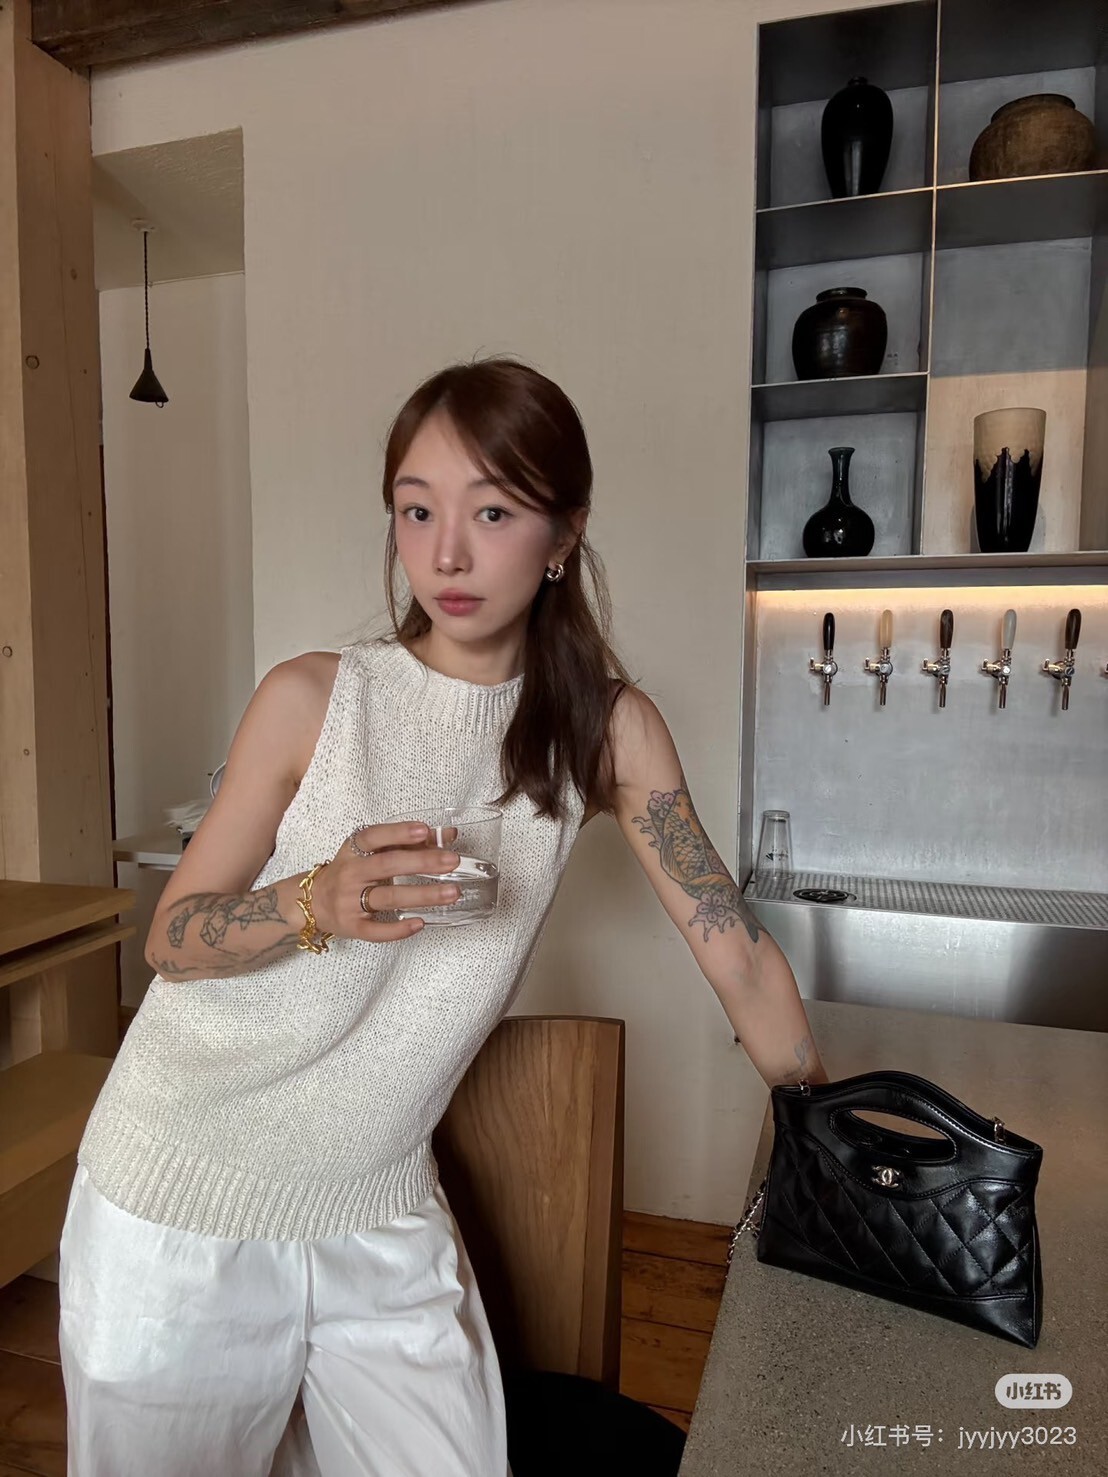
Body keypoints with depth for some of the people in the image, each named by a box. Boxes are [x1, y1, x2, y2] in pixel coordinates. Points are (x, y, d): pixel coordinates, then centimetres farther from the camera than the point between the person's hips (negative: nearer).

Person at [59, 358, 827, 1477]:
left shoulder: (608, 729, -9)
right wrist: (318, 902, -26)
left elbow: (739, 954, -5)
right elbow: (169, 939, -7)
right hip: (184, 1202, -1)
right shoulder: (312, 698, -13)